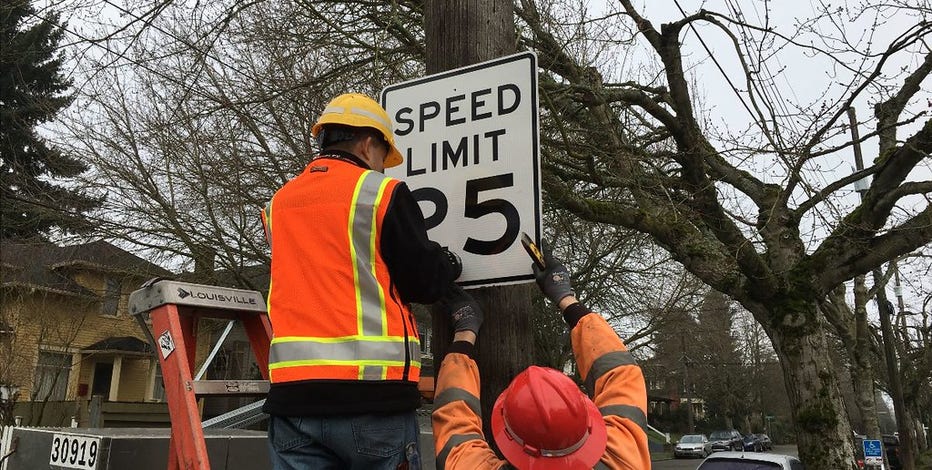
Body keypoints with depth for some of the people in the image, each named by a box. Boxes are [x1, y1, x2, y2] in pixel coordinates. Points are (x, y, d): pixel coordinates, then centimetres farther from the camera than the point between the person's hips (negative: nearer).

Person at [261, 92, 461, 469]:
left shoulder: (278, 202, 12)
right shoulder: (382, 192, -4)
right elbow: (424, 283, -3)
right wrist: (450, 266, 19)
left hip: (292, 393, 5)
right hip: (372, 391, -4)